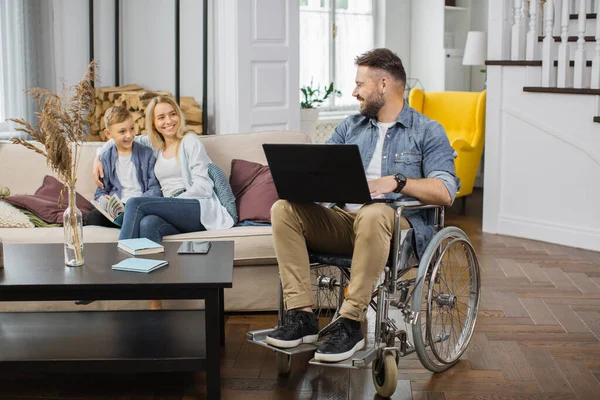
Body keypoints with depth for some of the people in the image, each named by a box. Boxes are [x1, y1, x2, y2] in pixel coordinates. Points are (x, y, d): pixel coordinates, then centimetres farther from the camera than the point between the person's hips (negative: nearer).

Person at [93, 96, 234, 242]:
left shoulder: (190, 141, 4)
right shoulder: (154, 145, 21)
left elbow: (203, 187, -5)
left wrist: (171, 203, -12)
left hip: (201, 207, -4)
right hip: (174, 213, 4)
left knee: (135, 203, -26)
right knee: (148, 224, -35)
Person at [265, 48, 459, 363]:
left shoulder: (427, 132, 6)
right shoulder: (350, 127, 22)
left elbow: (445, 192, -7)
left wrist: (396, 182, -22)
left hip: (400, 223, -5)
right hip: (342, 219, 5)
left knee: (373, 214, -40)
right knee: (284, 209, -20)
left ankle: (350, 323, -32)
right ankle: (301, 316, -22)